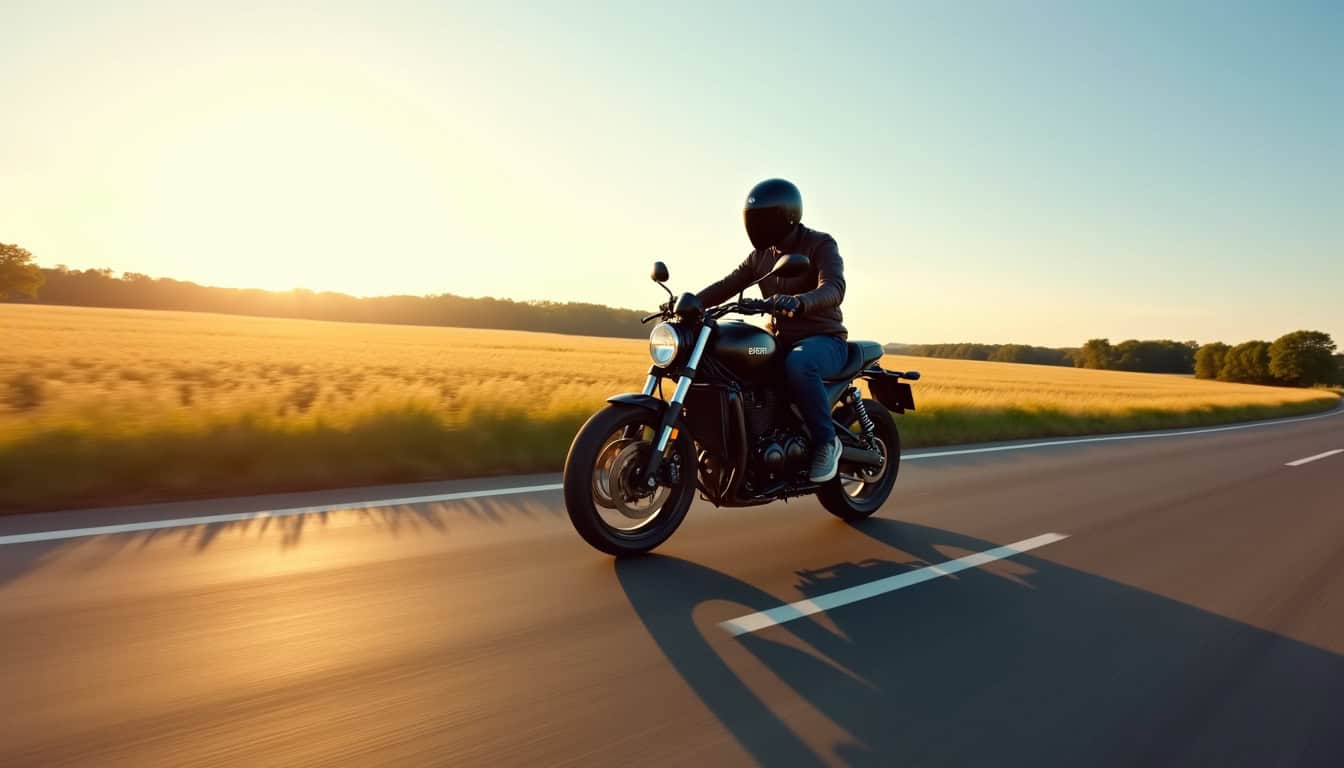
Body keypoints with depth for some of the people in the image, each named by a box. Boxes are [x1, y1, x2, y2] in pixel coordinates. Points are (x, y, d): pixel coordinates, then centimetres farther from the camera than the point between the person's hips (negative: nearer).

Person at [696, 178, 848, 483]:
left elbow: (834, 289, -26)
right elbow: (727, 285, 3)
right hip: (778, 340, 6)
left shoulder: (821, 245, -8)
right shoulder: (760, 255, 11)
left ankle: (826, 441, -19)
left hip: (823, 339, -6)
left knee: (797, 365, -40)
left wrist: (798, 302, -47)